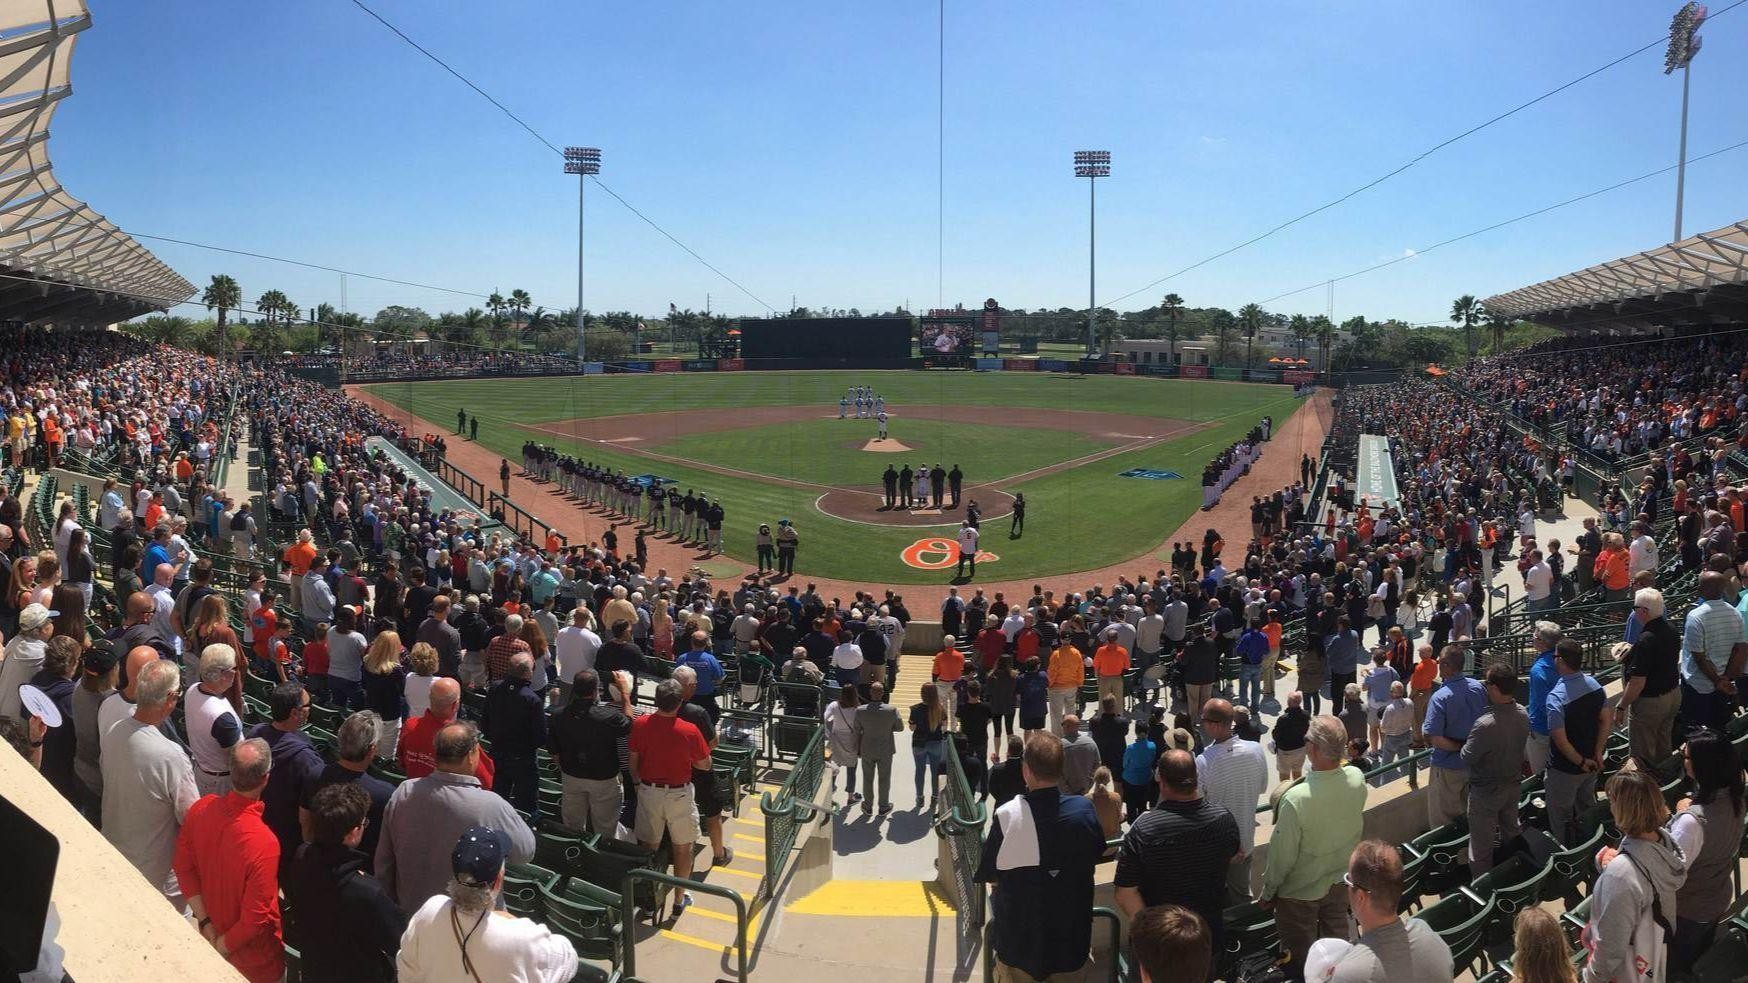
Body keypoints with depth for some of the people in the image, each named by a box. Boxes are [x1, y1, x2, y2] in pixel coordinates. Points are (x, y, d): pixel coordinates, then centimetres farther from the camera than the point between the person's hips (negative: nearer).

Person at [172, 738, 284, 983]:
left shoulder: (200, 808, -19)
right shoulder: (263, 843, -37)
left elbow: (184, 867, -5)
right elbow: (256, 917, -30)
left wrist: (205, 923, -2)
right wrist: (222, 946, -13)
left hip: (212, 932, 6)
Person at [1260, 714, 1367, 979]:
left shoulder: (1296, 799, -36)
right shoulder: (1357, 780, -20)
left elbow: (1283, 854, -22)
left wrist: (1267, 892, -7)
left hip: (1300, 893, -5)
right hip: (1341, 882, 5)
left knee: (1300, 959, 18)